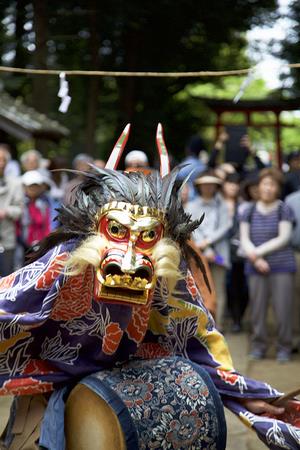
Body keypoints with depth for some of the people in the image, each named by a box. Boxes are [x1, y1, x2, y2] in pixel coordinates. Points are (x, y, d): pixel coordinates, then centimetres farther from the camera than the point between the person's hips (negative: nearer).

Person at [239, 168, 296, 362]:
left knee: (283, 308, -4)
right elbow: (245, 239, 6)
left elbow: (283, 238, -6)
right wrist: (255, 259, -10)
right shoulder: (249, 211, 11)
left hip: (282, 267, -3)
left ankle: (284, 347, 8)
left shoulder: (284, 210, 1)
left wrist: (258, 251, -9)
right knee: (257, 307, 2)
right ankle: (259, 345, 15)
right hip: (257, 268, 3)